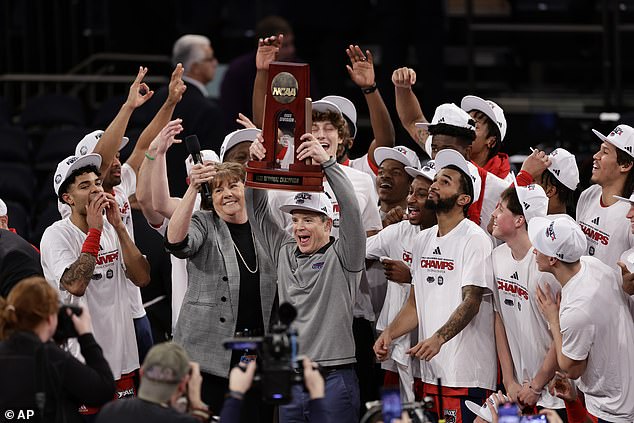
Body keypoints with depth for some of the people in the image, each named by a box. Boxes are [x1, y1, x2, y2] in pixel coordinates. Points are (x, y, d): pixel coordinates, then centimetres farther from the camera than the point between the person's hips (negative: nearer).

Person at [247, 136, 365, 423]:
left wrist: (327, 161, -24)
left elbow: (350, 208, -15)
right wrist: (256, 165, -3)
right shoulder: (284, 252, 14)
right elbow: (258, 211, 12)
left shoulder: (341, 257, -1)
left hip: (334, 380, -5)